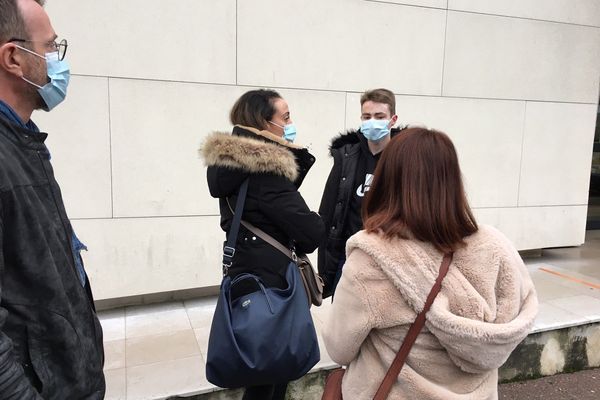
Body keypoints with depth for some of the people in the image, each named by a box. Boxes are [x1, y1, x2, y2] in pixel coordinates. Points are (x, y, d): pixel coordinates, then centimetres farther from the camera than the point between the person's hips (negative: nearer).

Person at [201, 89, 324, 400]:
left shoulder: (231, 161, 5)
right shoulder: (265, 170, -22)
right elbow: (311, 230, -22)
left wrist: (298, 155, 0)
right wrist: (299, 244, 0)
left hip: (244, 270, 9)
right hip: (270, 278, -9)